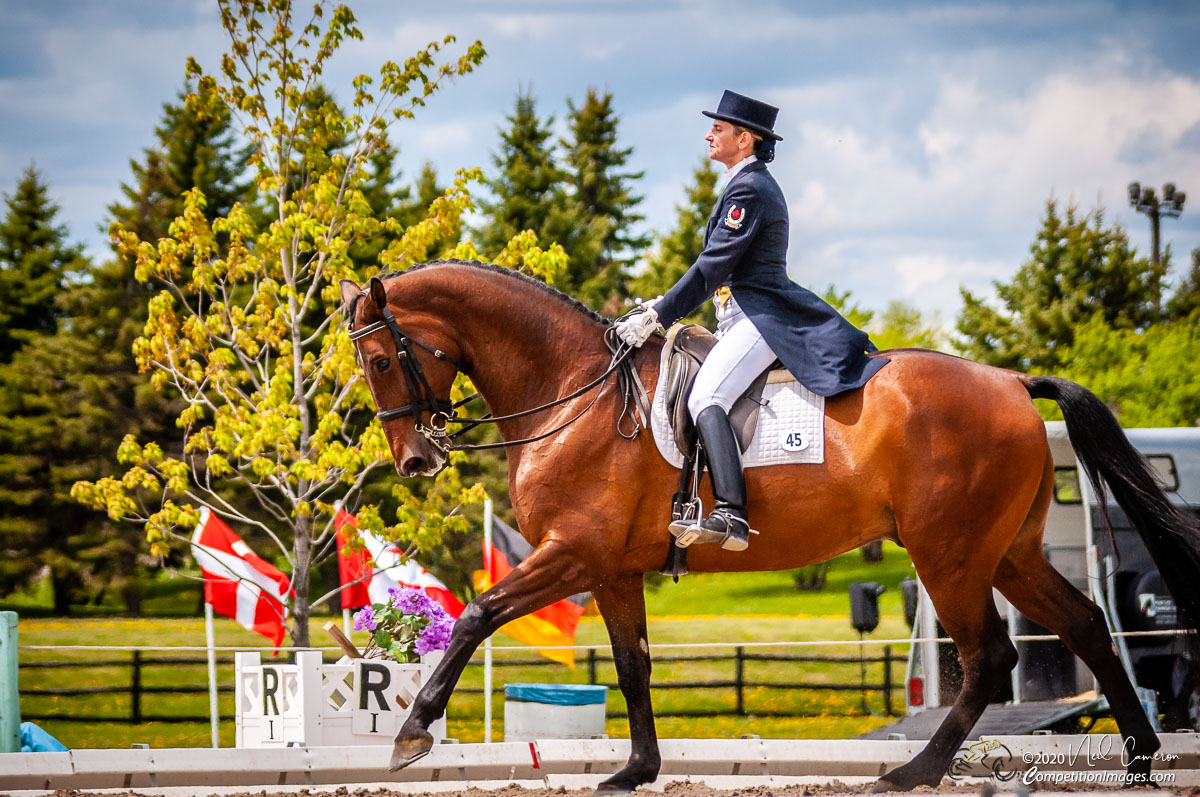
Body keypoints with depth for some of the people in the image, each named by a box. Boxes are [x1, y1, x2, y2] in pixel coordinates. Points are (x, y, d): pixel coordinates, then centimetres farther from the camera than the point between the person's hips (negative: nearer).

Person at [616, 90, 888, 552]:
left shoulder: (749, 189, -11)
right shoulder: (752, 184, 22)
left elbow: (712, 268, -16)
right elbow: (718, 269, 25)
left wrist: (658, 316, -15)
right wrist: (663, 306, 18)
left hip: (758, 318, -12)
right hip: (746, 318, 12)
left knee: (704, 398, -28)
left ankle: (730, 515, -43)